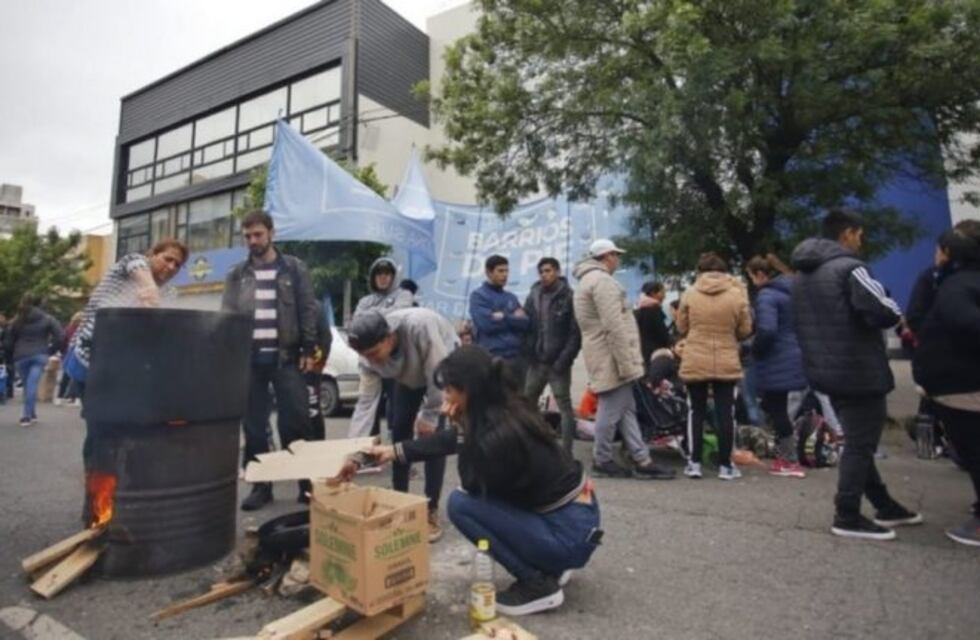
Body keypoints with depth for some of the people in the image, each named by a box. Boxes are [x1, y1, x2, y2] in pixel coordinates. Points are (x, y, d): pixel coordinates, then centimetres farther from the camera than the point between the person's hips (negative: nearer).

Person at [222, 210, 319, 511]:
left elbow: (308, 311, 1)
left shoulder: (294, 269, 5)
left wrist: (309, 350, -6)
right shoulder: (237, 274, 12)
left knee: (296, 422, -1)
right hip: (249, 359, 3)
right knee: (253, 425, 7)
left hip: (286, 357, -2)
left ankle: (306, 482, 9)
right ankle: (260, 484, 18)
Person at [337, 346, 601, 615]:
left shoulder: (500, 435, -27)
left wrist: (460, 426, -14)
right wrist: (393, 451, 16)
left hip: (570, 534, -9)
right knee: (476, 493, 17)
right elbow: (451, 440, 13)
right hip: (575, 515, 9)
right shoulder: (506, 409, -1)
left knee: (461, 503, -11)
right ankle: (548, 567, 20)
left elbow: (473, 484, -8)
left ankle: (539, 585, 0)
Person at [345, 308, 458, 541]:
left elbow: (437, 373, -33)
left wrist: (429, 416, -23)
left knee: (432, 436, -14)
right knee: (399, 431, 1)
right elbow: (366, 401, -21)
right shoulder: (370, 356, -25)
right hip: (409, 377, 5)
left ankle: (431, 511, -2)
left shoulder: (419, 325, -43)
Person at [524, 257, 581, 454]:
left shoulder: (569, 297, -5)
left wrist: (564, 358, -17)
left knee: (564, 406, 3)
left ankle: (566, 451, 10)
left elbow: (575, 333, -10)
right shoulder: (533, 296, 9)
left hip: (557, 362, -5)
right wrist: (528, 353, -1)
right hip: (536, 361, 5)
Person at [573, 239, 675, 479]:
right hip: (612, 358, -11)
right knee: (612, 410, -1)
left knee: (626, 409, 11)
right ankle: (602, 461, 12)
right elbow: (614, 327, -22)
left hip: (606, 357, 11)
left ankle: (642, 460, 17)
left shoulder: (589, 280, 19)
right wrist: (626, 363, -21)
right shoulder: (601, 280, -15)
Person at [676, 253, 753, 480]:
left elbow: (682, 328, 4)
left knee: (696, 412, 10)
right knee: (726, 414, 8)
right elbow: (745, 331, 2)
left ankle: (694, 463, 13)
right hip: (726, 364, 0)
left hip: (694, 363, 0)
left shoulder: (689, 294, -4)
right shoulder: (738, 294, -4)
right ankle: (725, 465, 15)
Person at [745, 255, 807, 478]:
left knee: (776, 409, 0)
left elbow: (766, 330, -27)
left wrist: (755, 349, -11)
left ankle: (790, 462, 8)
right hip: (793, 357, 9)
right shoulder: (791, 290, 12)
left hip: (777, 361, -9)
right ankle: (785, 456, 24)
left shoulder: (767, 295, -17)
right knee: (776, 406, 17)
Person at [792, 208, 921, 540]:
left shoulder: (803, 275, 13)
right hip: (859, 371, -9)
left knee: (857, 441, 18)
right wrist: (892, 307, 2)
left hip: (825, 370, 9)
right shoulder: (848, 268, -16)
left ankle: (884, 506, 32)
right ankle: (847, 517, 9)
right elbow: (886, 314, -20)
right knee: (860, 444, 1)